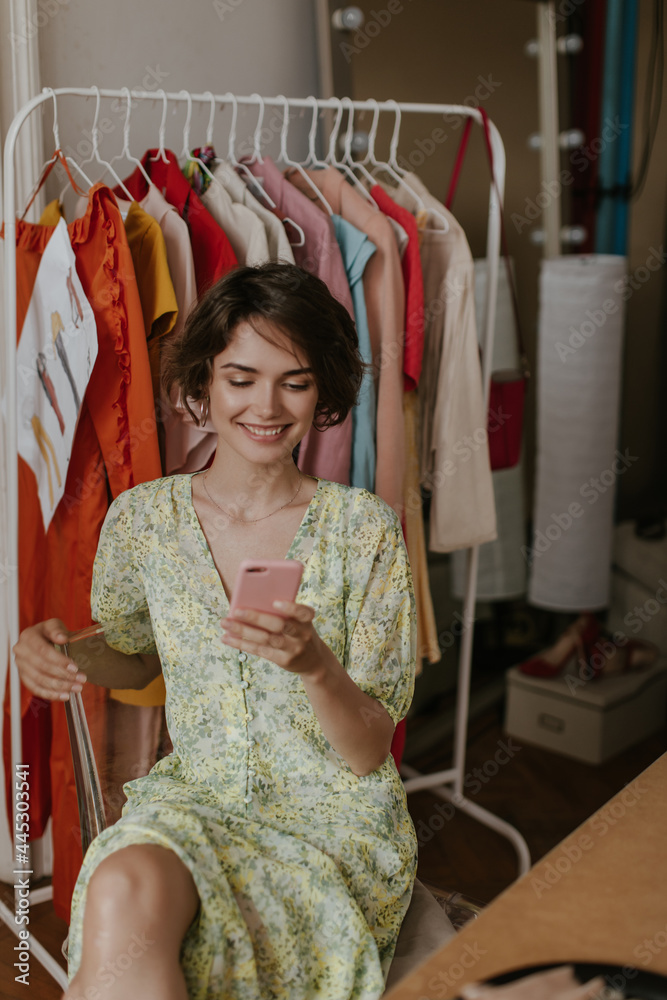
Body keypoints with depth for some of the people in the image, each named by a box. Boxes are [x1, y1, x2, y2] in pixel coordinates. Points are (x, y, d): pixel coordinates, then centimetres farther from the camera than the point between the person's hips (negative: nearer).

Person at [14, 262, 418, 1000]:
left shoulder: (364, 529, -9)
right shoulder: (143, 517, -2)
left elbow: (370, 754, -8)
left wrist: (315, 664, -28)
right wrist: (63, 652, -5)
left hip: (334, 813, -2)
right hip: (193, 796, 2)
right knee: (123, 891, -32)